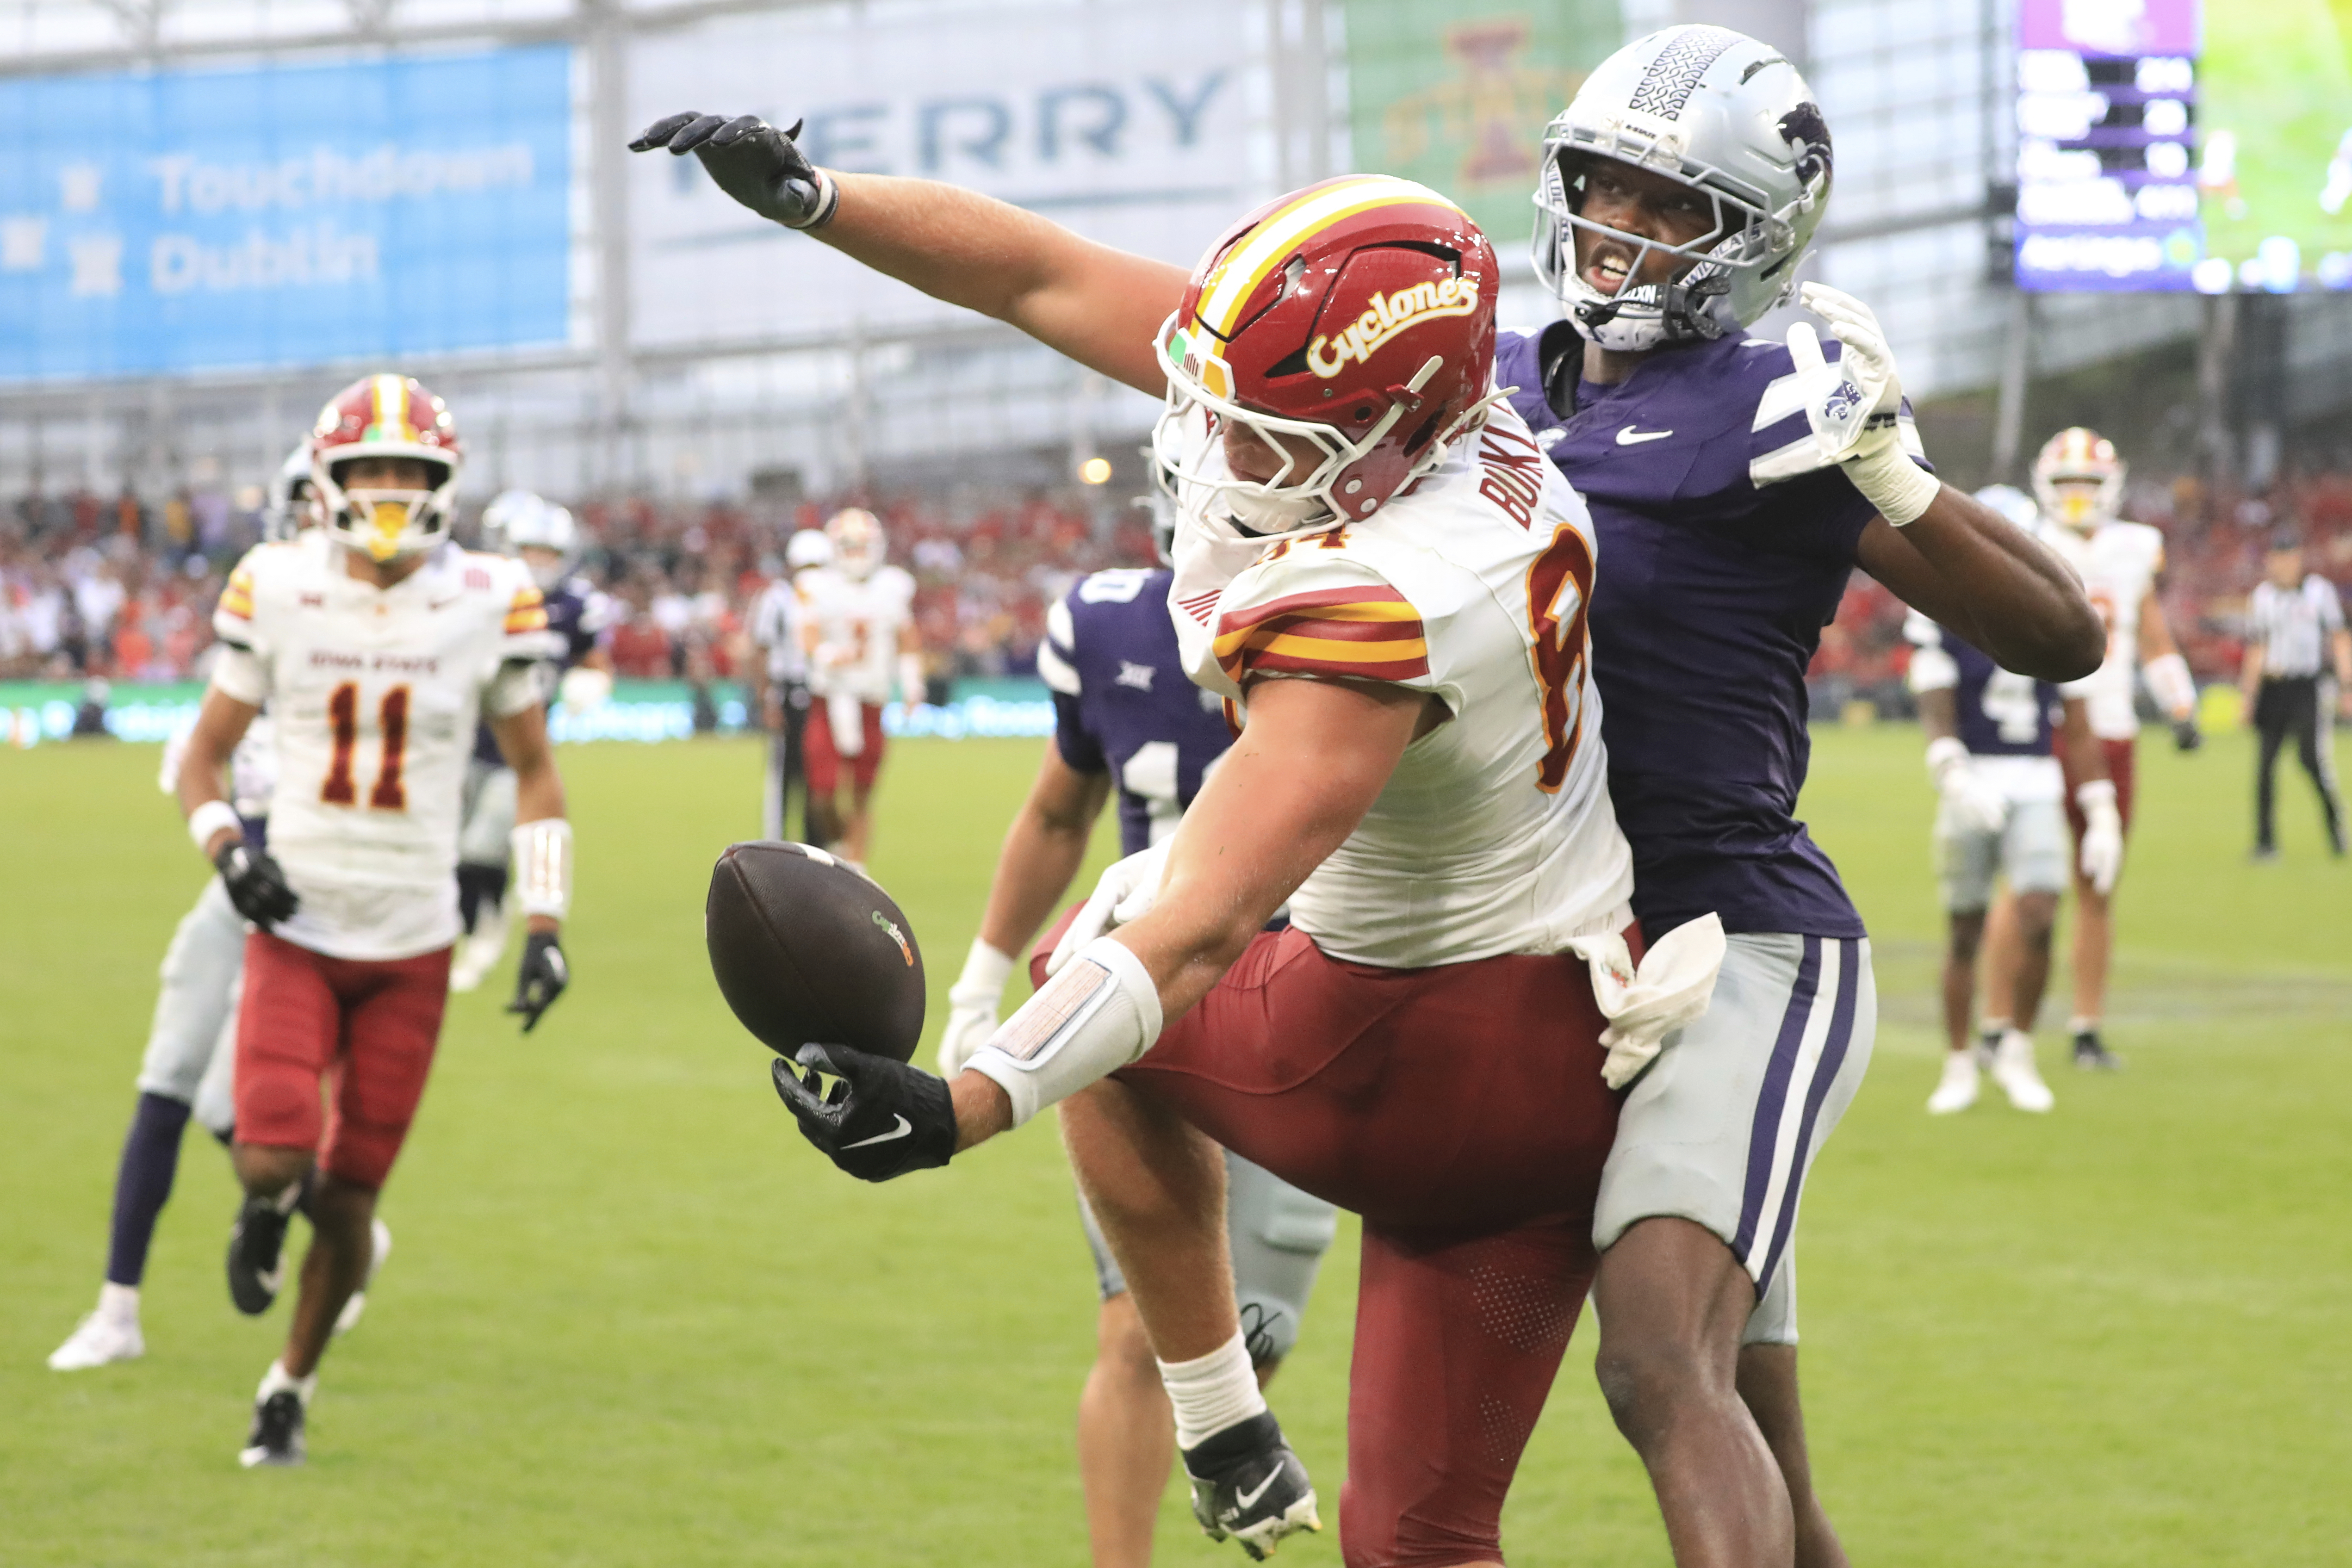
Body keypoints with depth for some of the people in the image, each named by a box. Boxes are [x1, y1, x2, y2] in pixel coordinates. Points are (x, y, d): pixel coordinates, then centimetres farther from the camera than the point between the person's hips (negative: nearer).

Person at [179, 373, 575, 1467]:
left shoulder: (489, 604, -4)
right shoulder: (276, 591, -4)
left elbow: (533, 772, 7)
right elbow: (203, 759, 6)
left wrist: (545, 928, -1)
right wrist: (228, 849, -14)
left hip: (412, 946, 1)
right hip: (294, 927, -1)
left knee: (349, 1199, 4)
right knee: (274, 1159, -19)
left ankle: (290, 1388, 28)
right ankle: (264, 1209, 20)